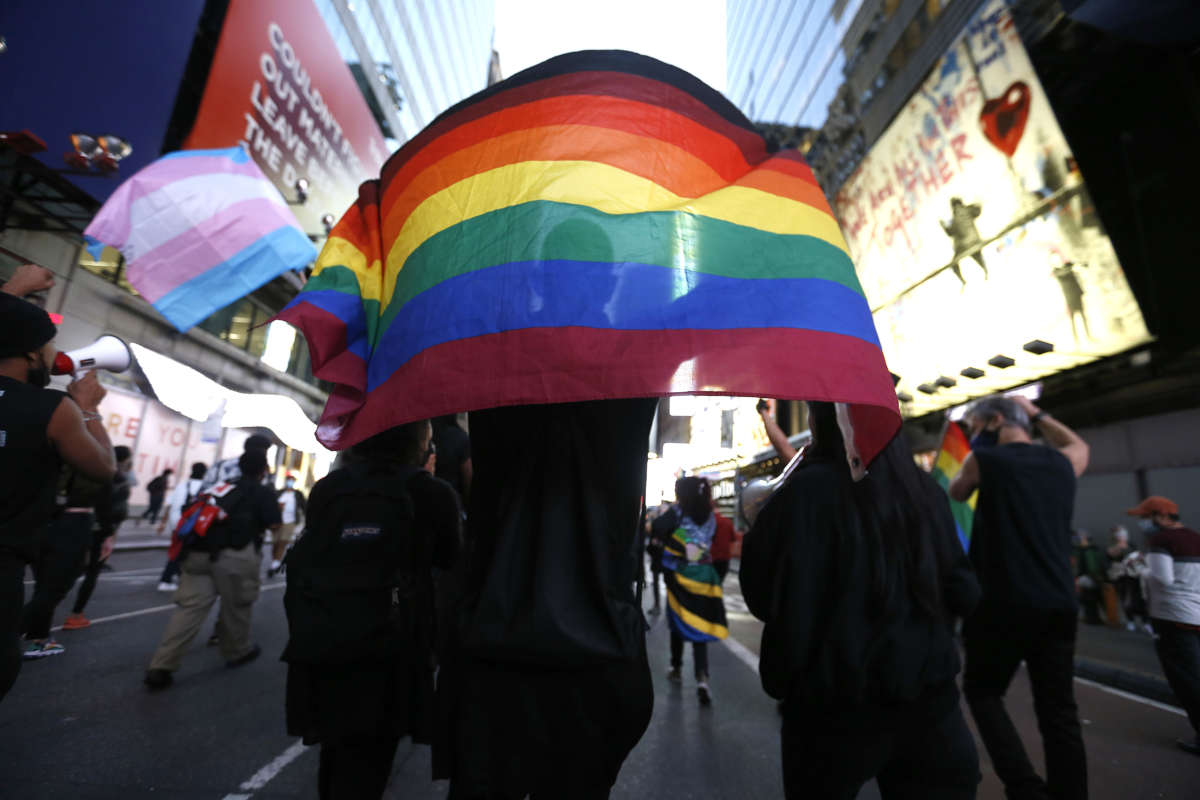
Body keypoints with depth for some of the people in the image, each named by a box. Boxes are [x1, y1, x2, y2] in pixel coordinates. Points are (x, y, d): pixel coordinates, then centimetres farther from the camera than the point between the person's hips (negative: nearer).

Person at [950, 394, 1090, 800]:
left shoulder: (984, 460, -6)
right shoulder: (1061, 463, 9)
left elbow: (955, 493, 13)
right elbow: (1078, 444, 34)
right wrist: (1037, 413, 33)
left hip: (1003, 604, -5)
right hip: (1059, 605, 5)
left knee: (981, 690, 11)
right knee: (1059, 712, 11)